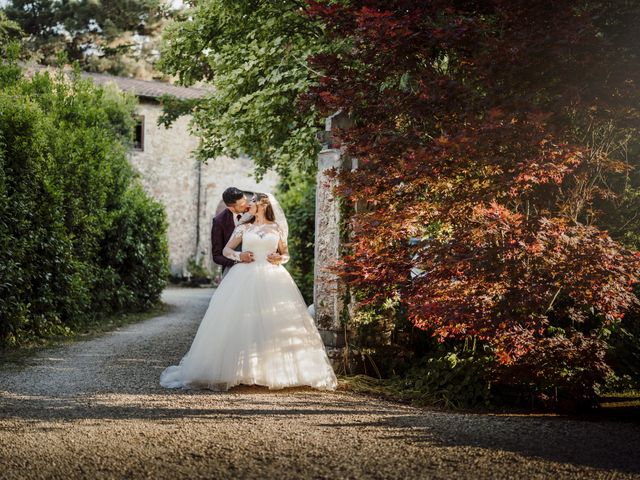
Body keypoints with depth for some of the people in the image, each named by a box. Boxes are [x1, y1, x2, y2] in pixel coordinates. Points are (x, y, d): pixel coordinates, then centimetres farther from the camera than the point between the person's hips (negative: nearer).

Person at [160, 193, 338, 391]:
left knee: (275, 325, -8)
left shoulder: (277, 228, 11)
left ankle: (277, 371, -2)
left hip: (272, 280, 0)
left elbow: (286, 254, 17)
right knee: (241, 323, -8)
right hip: (246, 278, 0)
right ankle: (242, 371, -3)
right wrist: (238, 256, -6)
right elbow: (226, 250, 12)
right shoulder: (243, 228, 12)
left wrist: (279, 259, -4)